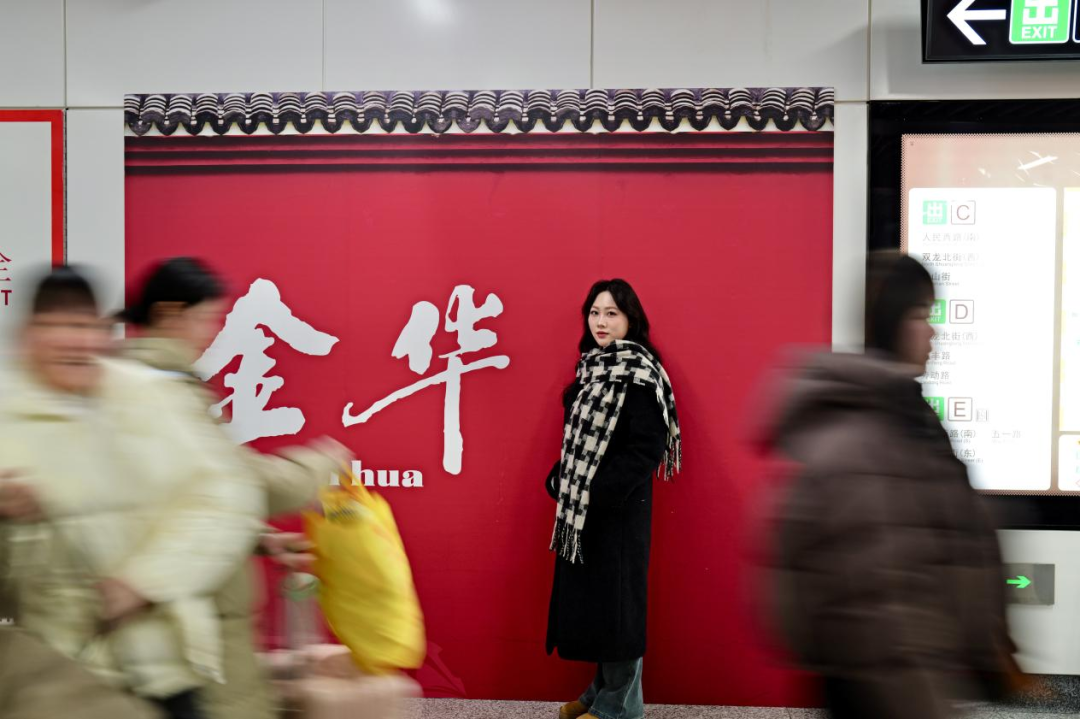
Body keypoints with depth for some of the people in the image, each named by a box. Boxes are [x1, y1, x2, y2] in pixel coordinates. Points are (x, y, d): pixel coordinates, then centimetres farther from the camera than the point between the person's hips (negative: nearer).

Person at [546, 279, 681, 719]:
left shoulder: (638, 374, -14)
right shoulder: (593, 367, 11)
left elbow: (646, 449, -20)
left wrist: (598, 493, -22)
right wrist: (560, 481, 5)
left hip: (619, 507, -8)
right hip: (583, 506, 8)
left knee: (615, 598, 2)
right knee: (590, 596, 15)